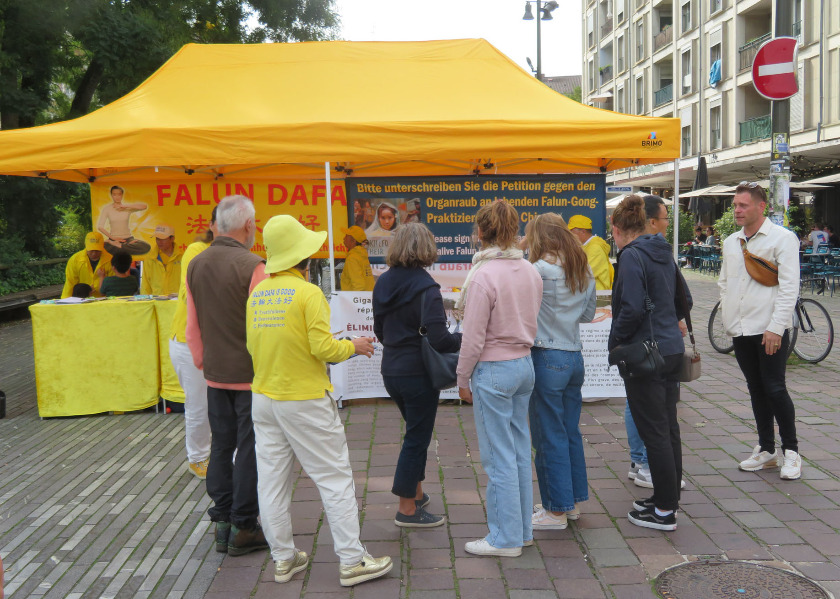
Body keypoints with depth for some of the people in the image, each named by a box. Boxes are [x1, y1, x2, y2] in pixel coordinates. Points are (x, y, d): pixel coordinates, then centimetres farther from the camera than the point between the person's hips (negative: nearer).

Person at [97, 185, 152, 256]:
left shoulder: (128, 208, 3)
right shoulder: (107, 209, 3)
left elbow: (144, 206, -15)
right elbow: (100, 227, -3)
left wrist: (125, 206, -19)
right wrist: (112, 237, -13)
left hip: (128, 238, 1)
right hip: (114, 239, -1)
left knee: (146, 247, -30)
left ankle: (118, 246, -21)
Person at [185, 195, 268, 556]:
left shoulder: (196, 265, 5)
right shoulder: (252, 266, -16)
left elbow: (192, 327, 11)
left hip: (215, 375, 6)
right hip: (250, 376, -6)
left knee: (221, 447, 14)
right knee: (249, 450, 3)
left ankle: (223, 523, 23)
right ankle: (243, 529, 11)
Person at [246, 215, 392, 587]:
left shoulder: (257, 294, 6)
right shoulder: (308, 293, -13)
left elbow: (253, 346, 11)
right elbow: (323, 347, -18)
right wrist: (353, 346, 0)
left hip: (264, 398, 7)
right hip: (305, 400, -6)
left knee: (272, 481, 12)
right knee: (335, 479, 2)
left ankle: (284, 559, 22)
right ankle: (352, 562, 7)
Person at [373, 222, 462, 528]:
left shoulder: (384, 282, 4)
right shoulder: (425, 287, -19)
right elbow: (438, 339, -23)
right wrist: (463, 339, -7)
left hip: (391, 371, 7)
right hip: (419, 374, -7)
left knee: (416, 432, 23)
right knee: (417, 437, 5)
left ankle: (416, 494, 34)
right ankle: (407, 509, 14)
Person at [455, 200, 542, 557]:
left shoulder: (484, 275, -17)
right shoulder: (530, 272, 4)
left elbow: (473, 337, -15)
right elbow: (532, 323, 12)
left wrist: (463, 378, -4)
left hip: (493, 370, -8)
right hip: (525, 365, 8)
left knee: (499, 457, 3)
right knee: (520, 450, 16)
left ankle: (506, 537, 14)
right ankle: (522, 529, 27)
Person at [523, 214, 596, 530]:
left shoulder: (542, 270, -15)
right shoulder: (585, 271, 9)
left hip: (547, 359, -8)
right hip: (575, 357, 8)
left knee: (549, 436, 2)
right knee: (571, 432, 16)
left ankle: (556, 510, 11)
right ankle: (572, 501, 28)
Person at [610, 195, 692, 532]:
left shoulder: (632, 255, -15)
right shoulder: (662, 253, 11)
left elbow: (633, 308, -22)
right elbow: (684, 300, 18)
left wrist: (614, 341, -9)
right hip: (672, 350, 9)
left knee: (654, 433, -1)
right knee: (668, 428, 16)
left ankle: (665, 512, 8)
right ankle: (668, 498, 29)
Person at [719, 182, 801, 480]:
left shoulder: (782, 238, -7)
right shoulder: (731, 242, 12)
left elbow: (789, 287, -12)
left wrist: (775, 327, -17)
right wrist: (727, 312, 9)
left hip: (770, 329, -6)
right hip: (740, 329, 6)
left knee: (775, 388, -4)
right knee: (756, 389, 12)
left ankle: (791, 450, 12)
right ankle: (766, 450, 23)